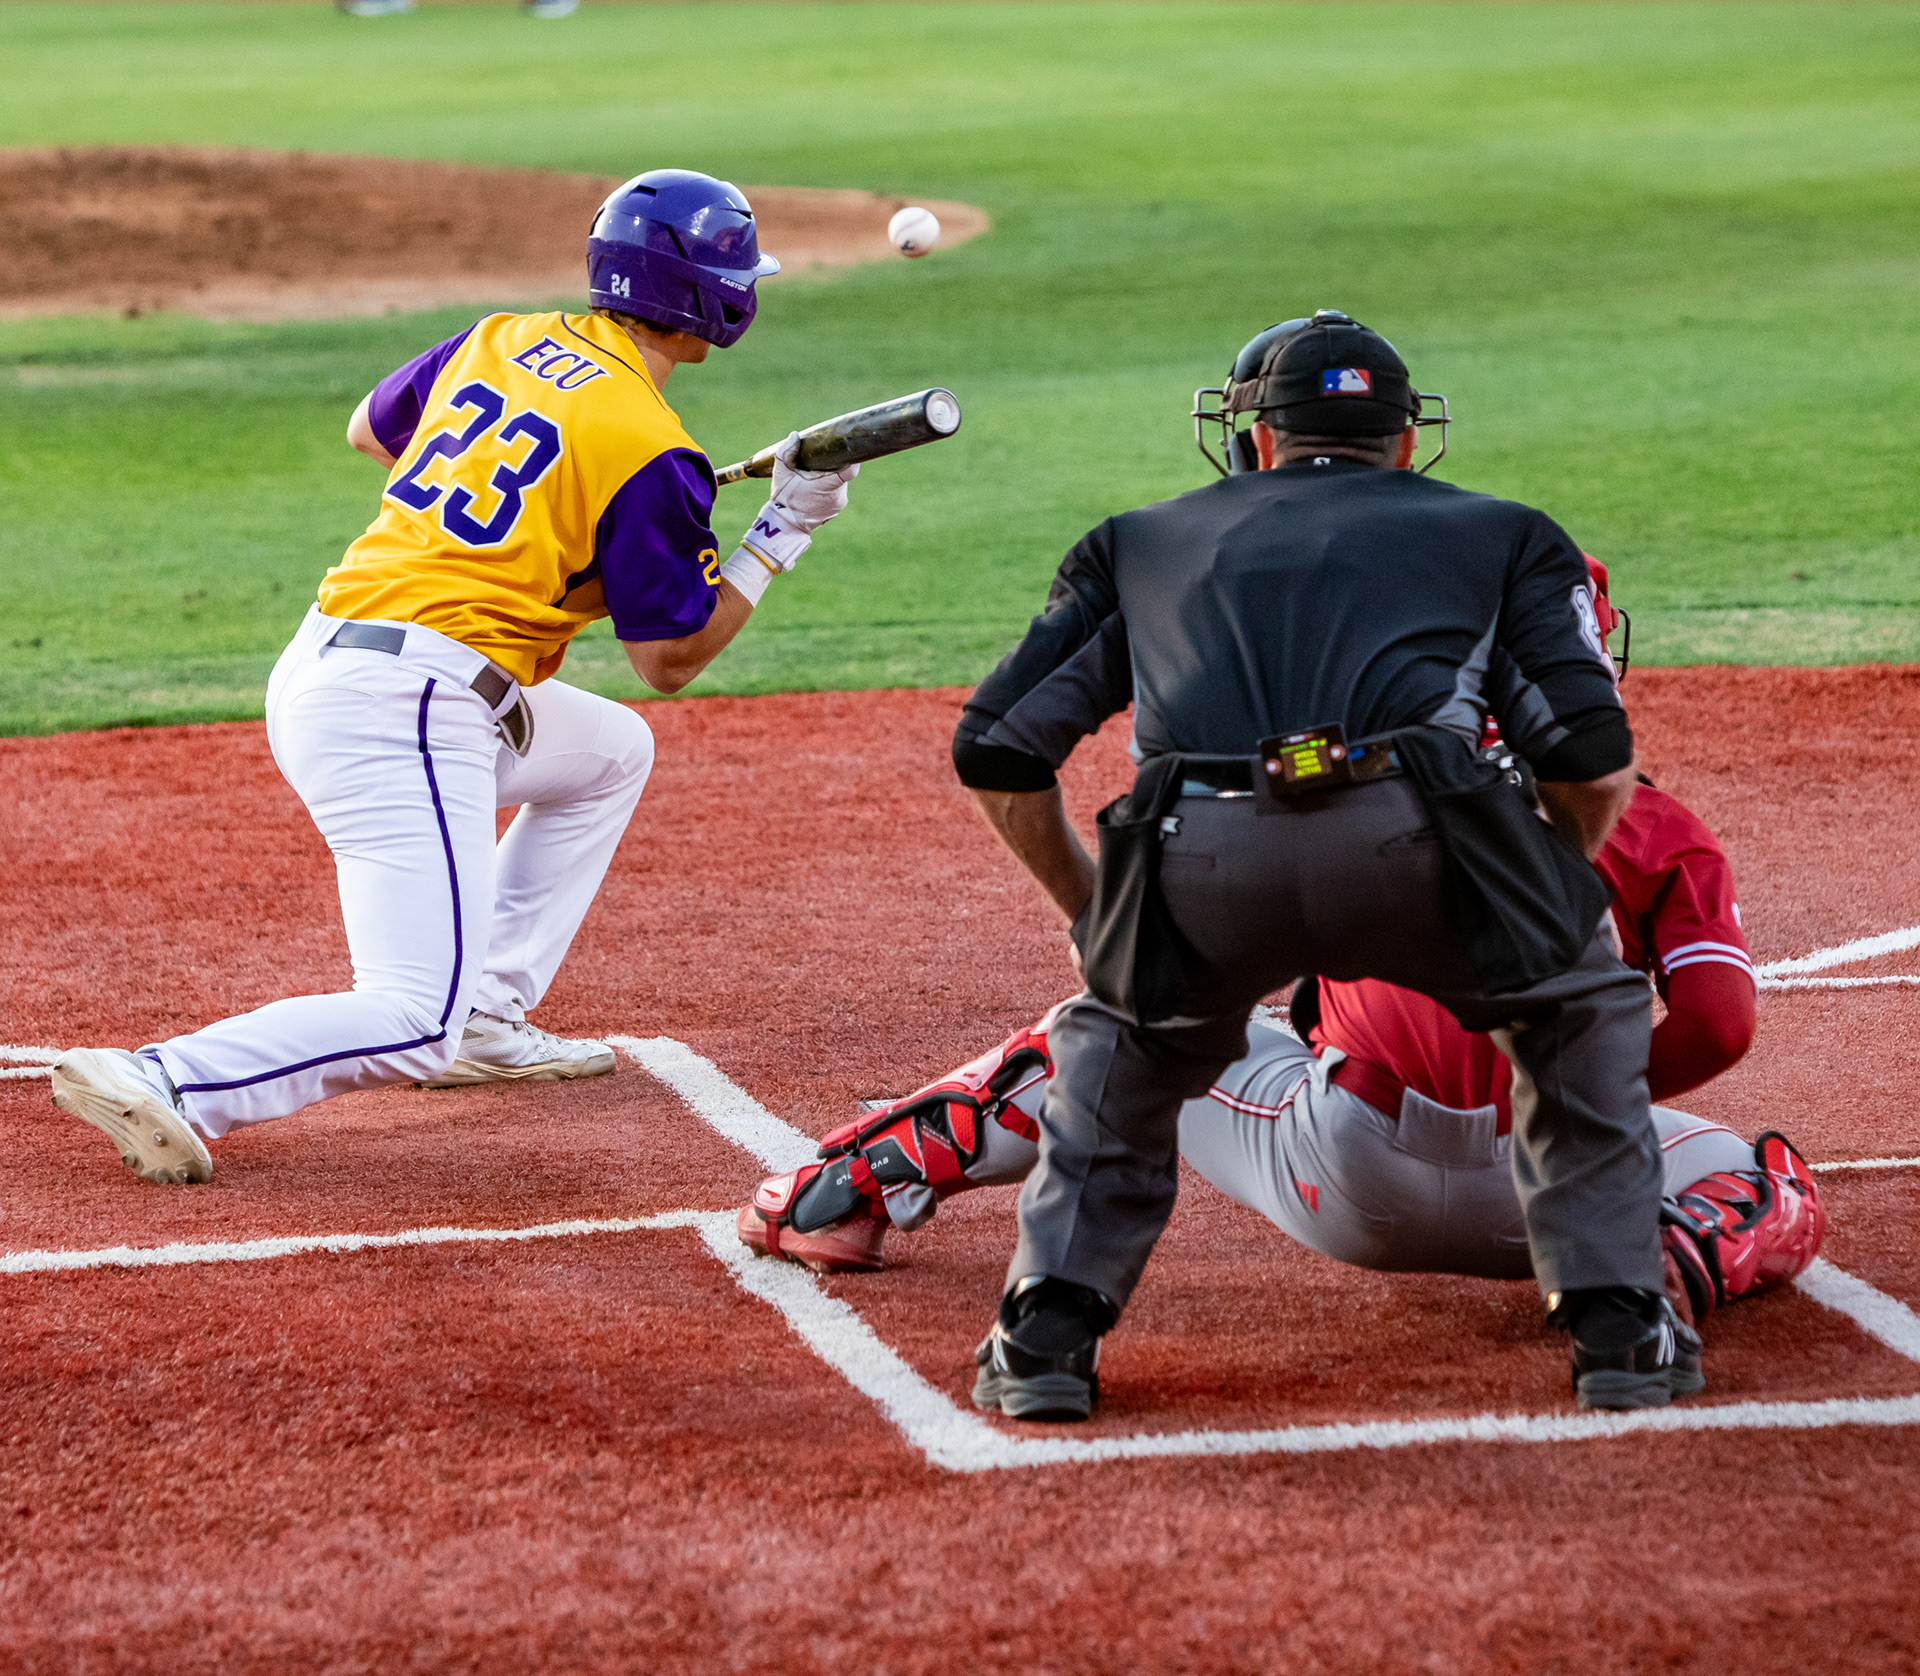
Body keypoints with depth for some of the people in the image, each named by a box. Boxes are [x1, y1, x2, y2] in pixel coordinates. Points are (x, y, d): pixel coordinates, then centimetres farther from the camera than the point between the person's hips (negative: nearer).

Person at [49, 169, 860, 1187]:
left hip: (318, 667, 9)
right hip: (406, 711, -9)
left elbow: (369, 430, 31)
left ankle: (486, 1021, 24)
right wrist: (783, 531, 4)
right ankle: (156, 1080, -25)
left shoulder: (501, 342, 13)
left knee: (612, 752, 31)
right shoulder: (649, 451, -9)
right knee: (417, 1024, -14)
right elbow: (670, 660, -2)